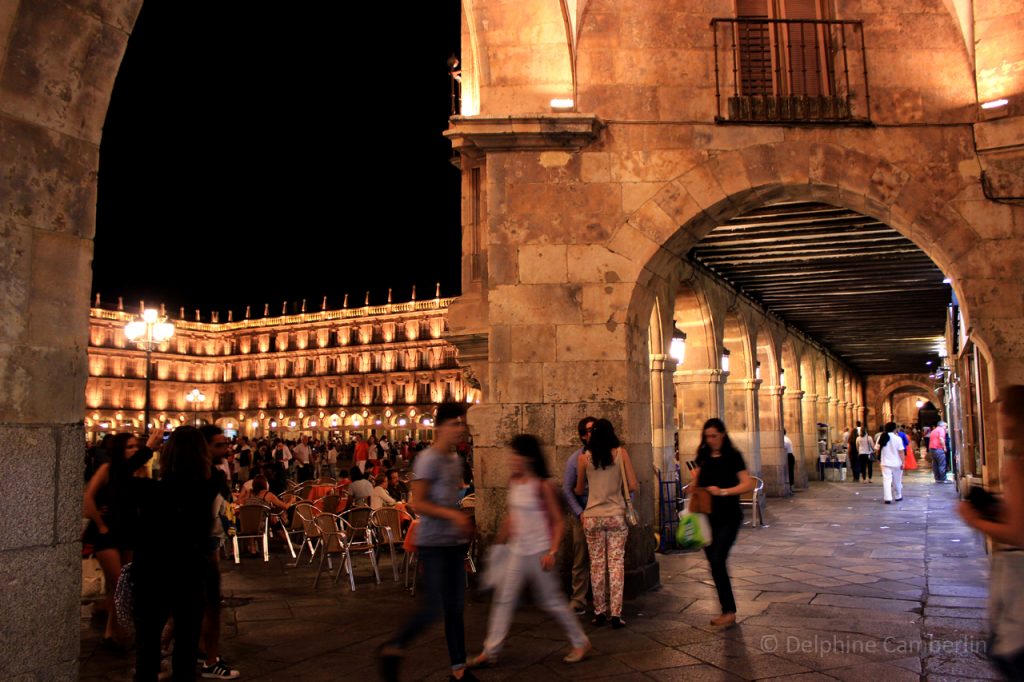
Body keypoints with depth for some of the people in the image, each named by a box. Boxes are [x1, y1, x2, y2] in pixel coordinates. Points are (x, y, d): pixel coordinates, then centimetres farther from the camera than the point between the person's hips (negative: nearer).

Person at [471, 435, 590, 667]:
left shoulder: (543, 485, -14)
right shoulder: (513, 482, 5)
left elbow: (559, 520, -12)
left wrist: (552, 552, -19)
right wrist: (500, 542, 19)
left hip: (538, 552, -6)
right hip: (516, 552, 6)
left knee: (551, 601, 5)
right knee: (503, 598, 4)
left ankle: (581, 642, 23)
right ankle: (490, 651, 11)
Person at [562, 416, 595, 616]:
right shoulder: (575, 459, 0)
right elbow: (567, 489, 0)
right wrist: (580, 513, -9)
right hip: (581, 516, -1)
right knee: (581, 561, 3)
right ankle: (578, 601, 11)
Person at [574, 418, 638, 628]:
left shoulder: (584, 457, -1)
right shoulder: (621, 453, -3)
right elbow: (633, 487, -4)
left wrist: (574, 489, 33)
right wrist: (635, 486, 19)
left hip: (592, 517, 1)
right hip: (616, 516, -1)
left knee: (597, 564, 9)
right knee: (616, 563, 4)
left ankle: (600, 612, 14)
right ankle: (616, 614, 2)